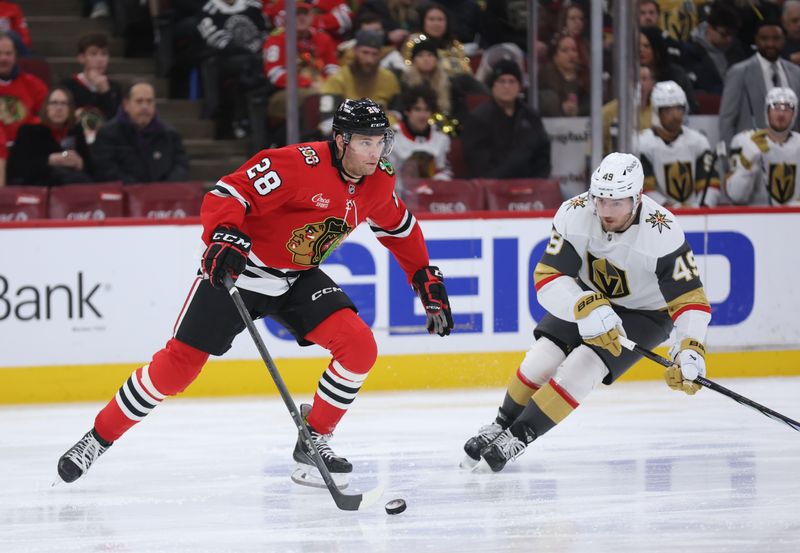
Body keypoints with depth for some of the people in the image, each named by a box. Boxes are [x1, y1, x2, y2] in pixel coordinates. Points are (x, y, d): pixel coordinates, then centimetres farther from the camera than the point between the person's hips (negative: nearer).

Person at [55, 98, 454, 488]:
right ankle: (99, 437, 9)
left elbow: (399, 227, 16)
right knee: (178, 364, -8)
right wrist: (224, 235, -47)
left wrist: (426, 279, 12)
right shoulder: (298, 164, -27)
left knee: (359, 346, -15)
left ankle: (313, 441, 1)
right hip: (238, 269, -6)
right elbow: (229, 193, -30)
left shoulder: (379, 182, -4)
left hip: (299, 279, 6)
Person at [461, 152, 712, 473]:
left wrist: (690, 351, -45)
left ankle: (517, 438, -7)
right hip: (587, 297, 3)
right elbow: (547, 278, -27)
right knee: (541, 359, -9)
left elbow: (690, 299, -30)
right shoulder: (575, 214, -26)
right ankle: (501, 425, 17)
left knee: (579, 370, -20)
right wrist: (586, 307, -46)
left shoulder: (663, 233, -33)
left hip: (644, 313, -3)